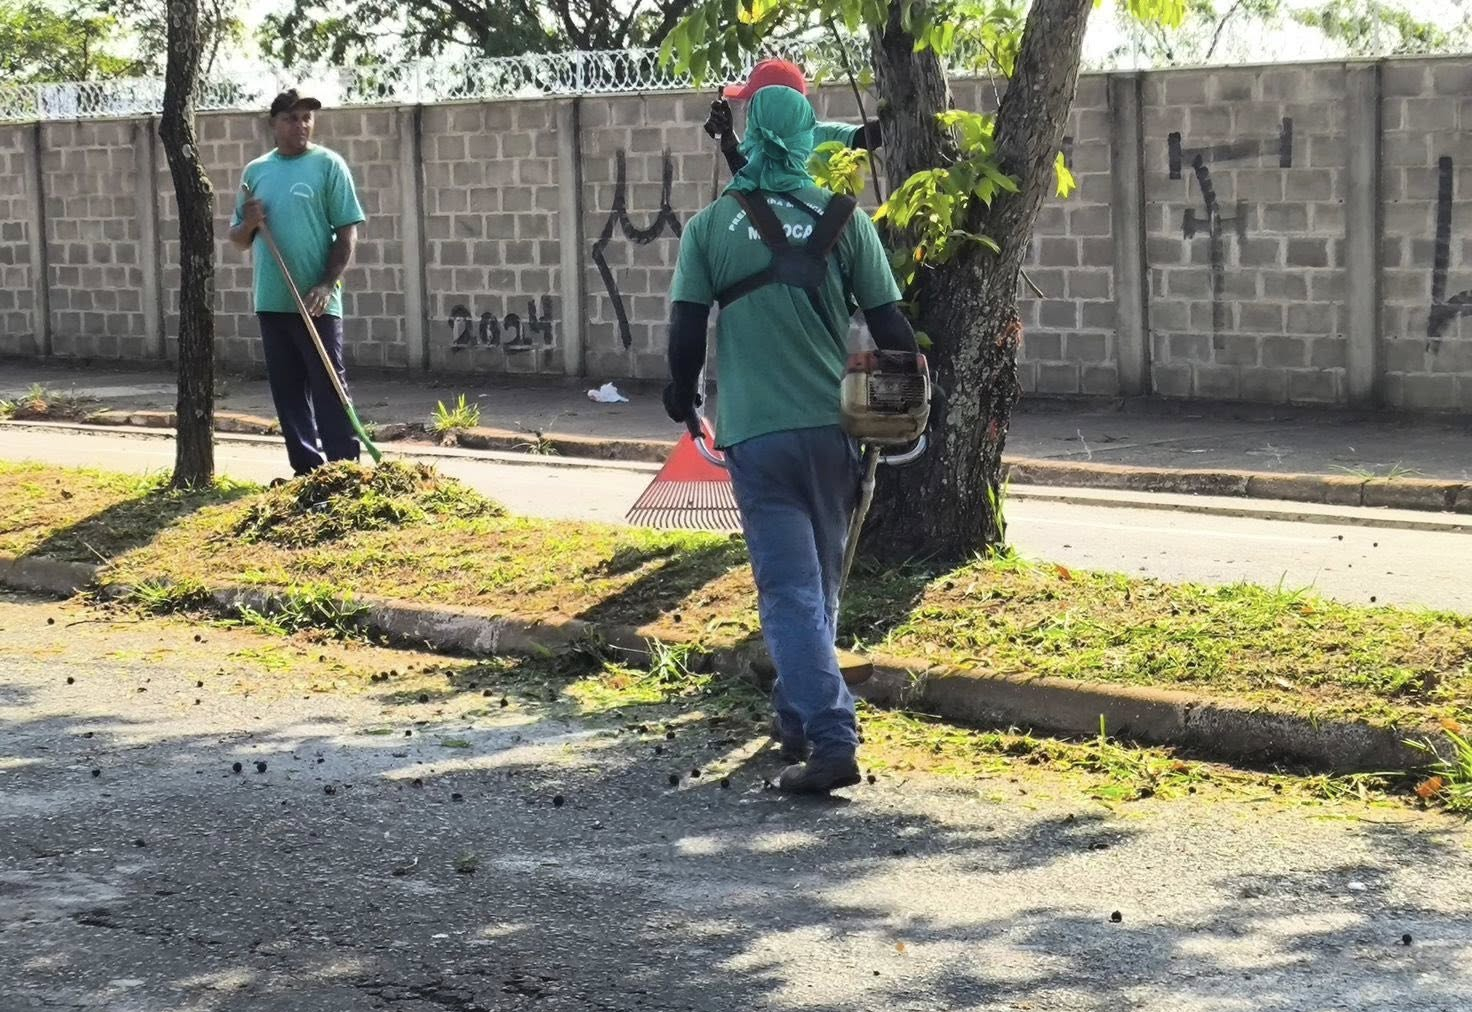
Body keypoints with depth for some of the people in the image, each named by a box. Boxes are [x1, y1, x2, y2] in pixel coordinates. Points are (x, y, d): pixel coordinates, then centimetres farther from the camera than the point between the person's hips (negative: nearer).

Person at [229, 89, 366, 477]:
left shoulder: (328, 165, -3)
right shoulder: (255, 171, 11)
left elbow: (347, 231, -6)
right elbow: (238, 239, 16)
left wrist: (328, 285, -16)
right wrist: (249, 224, -7)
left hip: (316, 303, -5)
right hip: (271, 301, 5)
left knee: (328, 386, -4)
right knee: (287, 389, 8)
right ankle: (307, 467, 15)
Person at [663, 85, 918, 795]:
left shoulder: (711, 226, -2)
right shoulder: (842, 218, 1)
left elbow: (686, 328, -5)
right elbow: (888, 323, 0)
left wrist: (683, 397, 13)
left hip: (755, 431, -2)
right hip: (835, 425, 3)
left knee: (790, 589, -4)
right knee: (819, 581, 18)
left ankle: (831, 739, -15)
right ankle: (801, 719, 32)